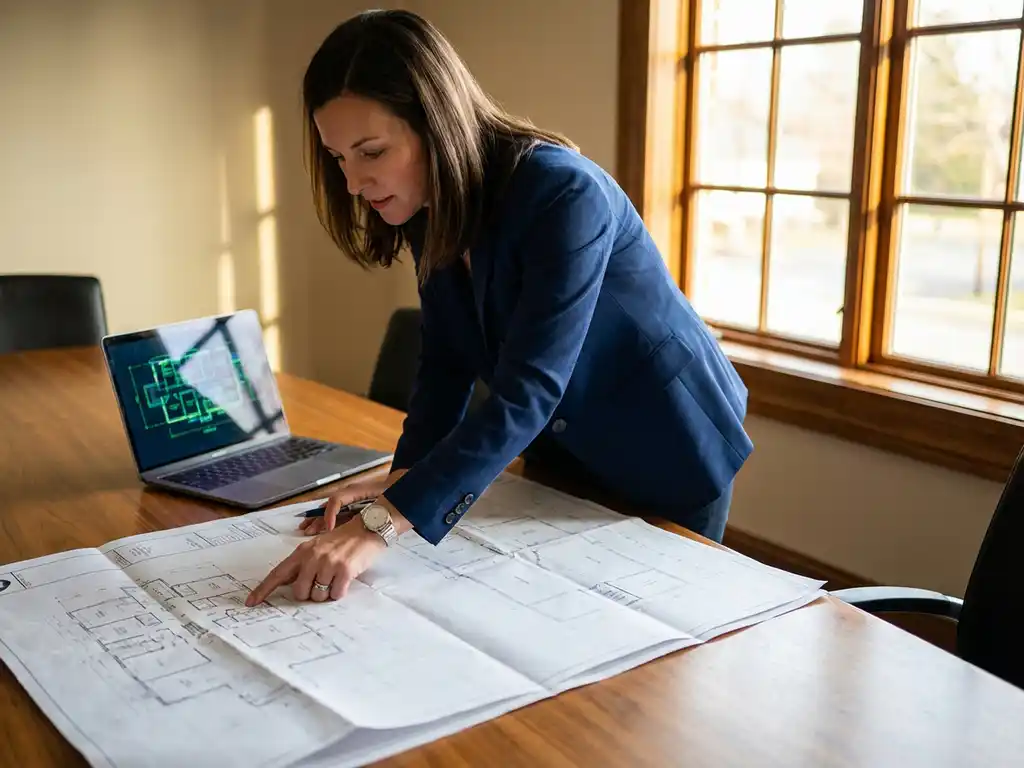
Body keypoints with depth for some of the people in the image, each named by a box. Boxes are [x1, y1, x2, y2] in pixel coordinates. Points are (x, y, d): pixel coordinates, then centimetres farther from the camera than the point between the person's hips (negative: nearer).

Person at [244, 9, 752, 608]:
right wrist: (405, 477, -19)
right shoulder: (431, 210, -9)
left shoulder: (564, 195, -33)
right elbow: (447, 361, -4)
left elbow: (525, 395, -40)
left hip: (667, 454, -6)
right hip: (562, 454, 7)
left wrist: (383, 524, -46)